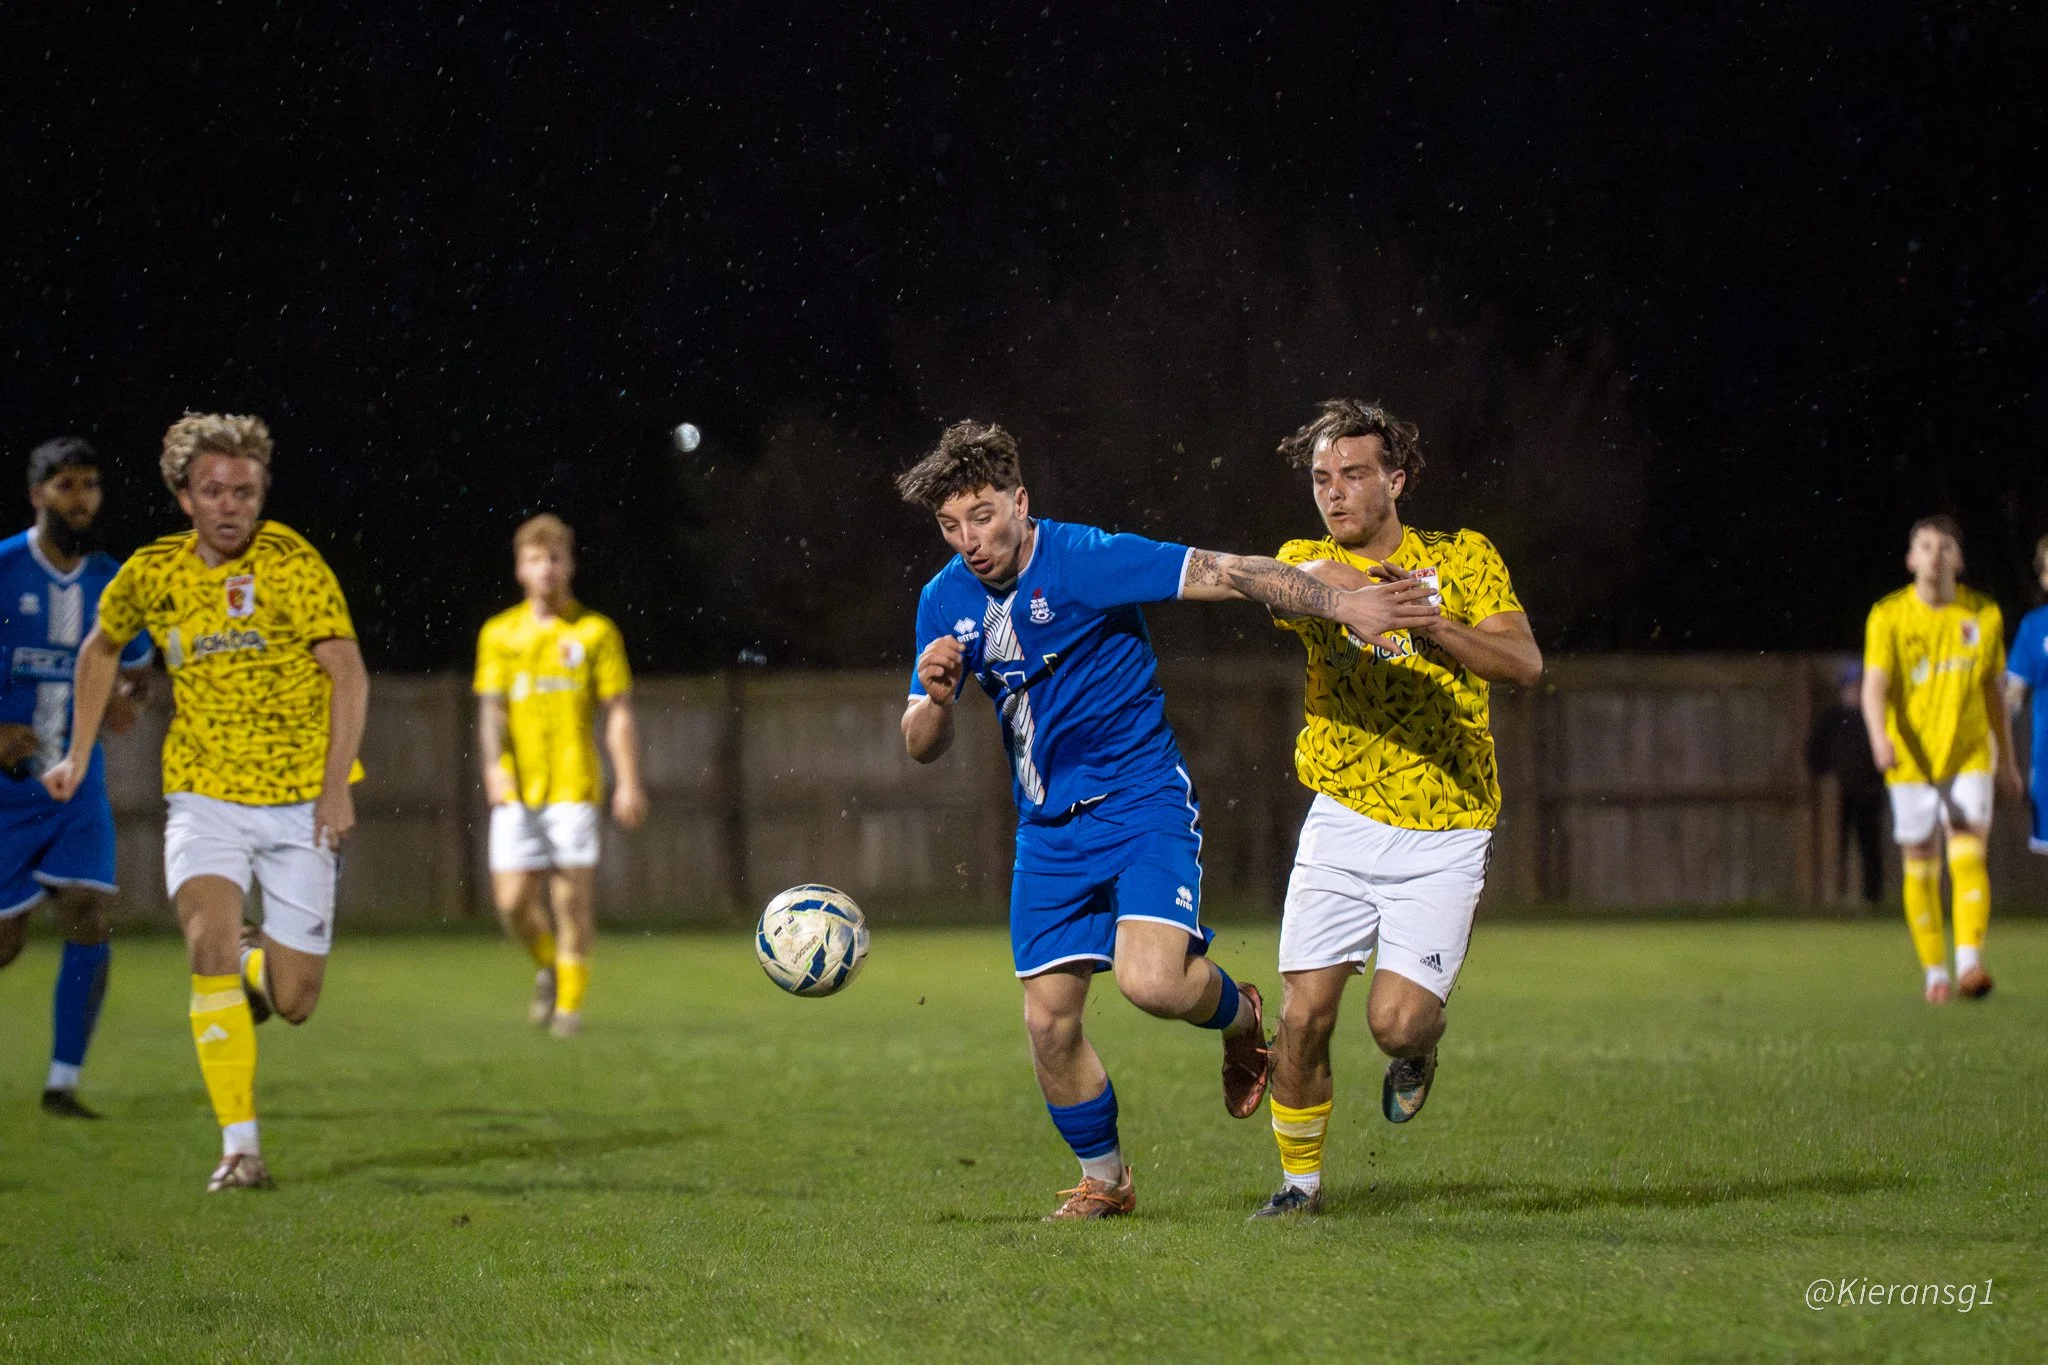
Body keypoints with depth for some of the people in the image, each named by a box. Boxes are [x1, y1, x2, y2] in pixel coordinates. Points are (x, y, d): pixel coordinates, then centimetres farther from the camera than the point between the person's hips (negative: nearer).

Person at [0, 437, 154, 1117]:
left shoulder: (112, 584, 4)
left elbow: (134, 665, 19)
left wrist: (124, 699, -5)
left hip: (77, 786, 3)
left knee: (89, 925, -11)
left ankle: (62, 1084, -3)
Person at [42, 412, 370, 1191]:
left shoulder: (292, 564, -10)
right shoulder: (151, 575, 0)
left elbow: (348, 674, -13)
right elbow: (100, 650, 21)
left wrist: (336, 785, -22)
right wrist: (79, 756, 19)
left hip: (300, 801, -1)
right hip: (204, 796, 1)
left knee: (293, 1003, 0)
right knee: (210, 941, -25)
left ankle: (259, 965, 40)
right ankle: (240, 1147, -22)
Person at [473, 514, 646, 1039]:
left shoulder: (595, 631, 5)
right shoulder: (499, 633, 11)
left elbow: (618, 713, 2)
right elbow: (491, 709, 4)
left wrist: (629, 784, -6)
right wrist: (494, 767, -13)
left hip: (573, 784, -2)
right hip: (516, 789, 2)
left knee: (572, 897, -6)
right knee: (513, 900, -4)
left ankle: (570, 1003, 5)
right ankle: (548, 965, 25)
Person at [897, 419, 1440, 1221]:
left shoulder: (1087, 560, -16)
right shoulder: (945, 602, 1)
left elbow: (1232, 575, -20)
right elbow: (922, 748, 5)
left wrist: (1343, 606, -32)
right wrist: (936, 697, -19)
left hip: (1143, 802, -5)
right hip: (1048, 830, 5)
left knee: (1150, 982, -25)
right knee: (1049, 1020, 1)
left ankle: (1239, 1015, 11)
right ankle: (1104, 1181, 24)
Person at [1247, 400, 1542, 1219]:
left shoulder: (1462, 559, 3)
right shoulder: (1309, 561, 4)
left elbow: (1524, 663, -11)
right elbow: (1304, 581, -23)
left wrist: (1432, 626, -29)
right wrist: (1383, 599, -45)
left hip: (1444, 832, -1)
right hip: (1344, 819, 1)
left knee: (1397, 1021, -14)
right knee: (1305, 1012, -6)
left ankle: (1417, 1051, 23)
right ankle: (1300, 1180, 14)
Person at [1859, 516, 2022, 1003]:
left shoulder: (1984, 615, 3)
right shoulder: (1888, 616, -4)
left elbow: (1994, 690, 14)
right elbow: (1874, 685, -14)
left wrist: (2008, 760, 19)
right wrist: (1880, 736, -33)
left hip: (1968, 755, 0)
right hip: (1911, 760, 0)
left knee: (1968, 856, -16)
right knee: (1920, 867, 4)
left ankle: (1970, 963, -22)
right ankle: (1934, 971, 15)